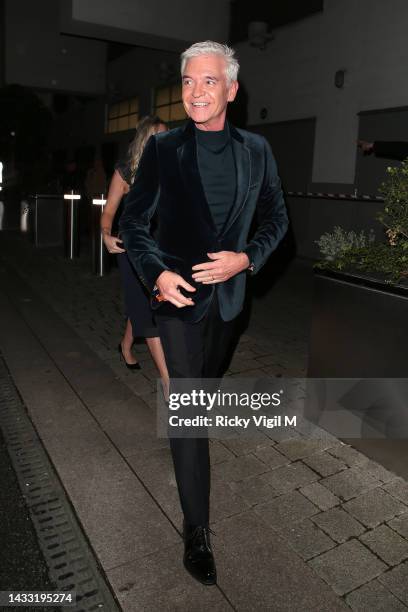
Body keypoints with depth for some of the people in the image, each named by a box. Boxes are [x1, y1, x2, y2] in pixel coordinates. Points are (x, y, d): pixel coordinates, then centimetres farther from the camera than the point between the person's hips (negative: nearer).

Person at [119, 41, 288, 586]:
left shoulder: (256, 150, 0)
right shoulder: (162, 149, -7)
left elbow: (276, 218, 5)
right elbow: (134, 221, -4)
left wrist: (246, 258, -13)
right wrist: (157, 273, -21)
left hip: (230, 293, 4)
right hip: (178, 292, -3)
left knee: (209, 385, 24)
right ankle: (197, 534, 8)